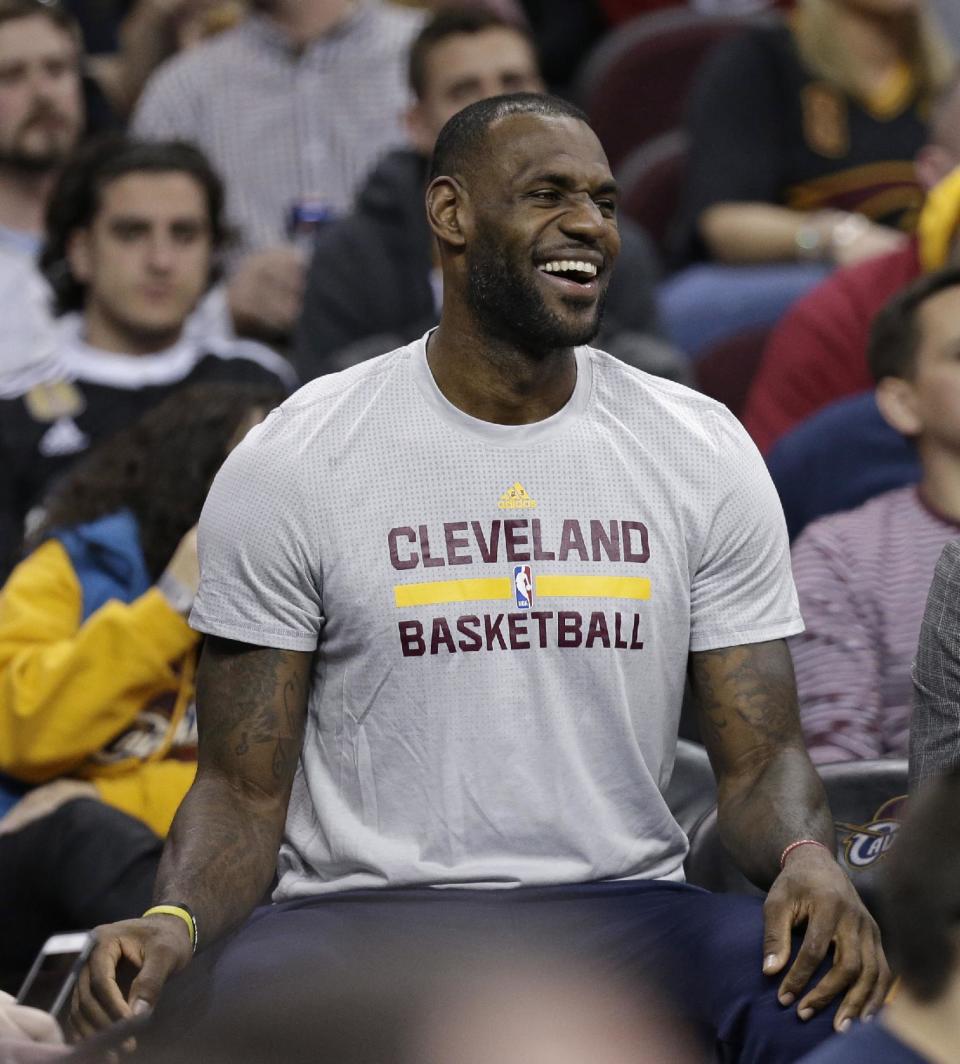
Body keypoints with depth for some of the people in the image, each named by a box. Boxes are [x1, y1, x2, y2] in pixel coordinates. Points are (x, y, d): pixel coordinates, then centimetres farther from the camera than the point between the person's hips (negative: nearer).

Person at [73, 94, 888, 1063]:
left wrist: (809, 859, -17)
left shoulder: (703, 457, 8)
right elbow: (242, 790, 2)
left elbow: (759, 757, 8)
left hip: (623, 907, 2)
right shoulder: (293, 466, 1)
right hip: (362, 908, -2)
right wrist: (176, 922, -22)